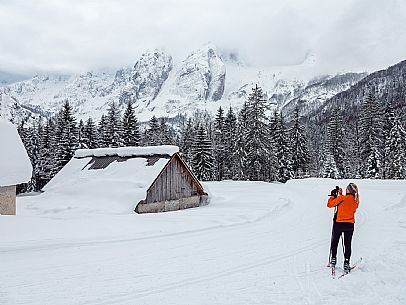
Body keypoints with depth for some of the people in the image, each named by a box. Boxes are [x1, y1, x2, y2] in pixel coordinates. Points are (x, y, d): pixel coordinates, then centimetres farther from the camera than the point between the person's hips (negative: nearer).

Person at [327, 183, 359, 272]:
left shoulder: (341, 198, -17)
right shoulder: (356, 200, -3)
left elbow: (329, 204, -7)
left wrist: (332, 195, 7)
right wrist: (340, 194, 14)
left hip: (338, 223, -3)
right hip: (350, 225, 3)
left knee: (334, 242, 16)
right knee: (348, 244, 11)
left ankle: (333, 259, 18)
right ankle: (346, 263, 9)